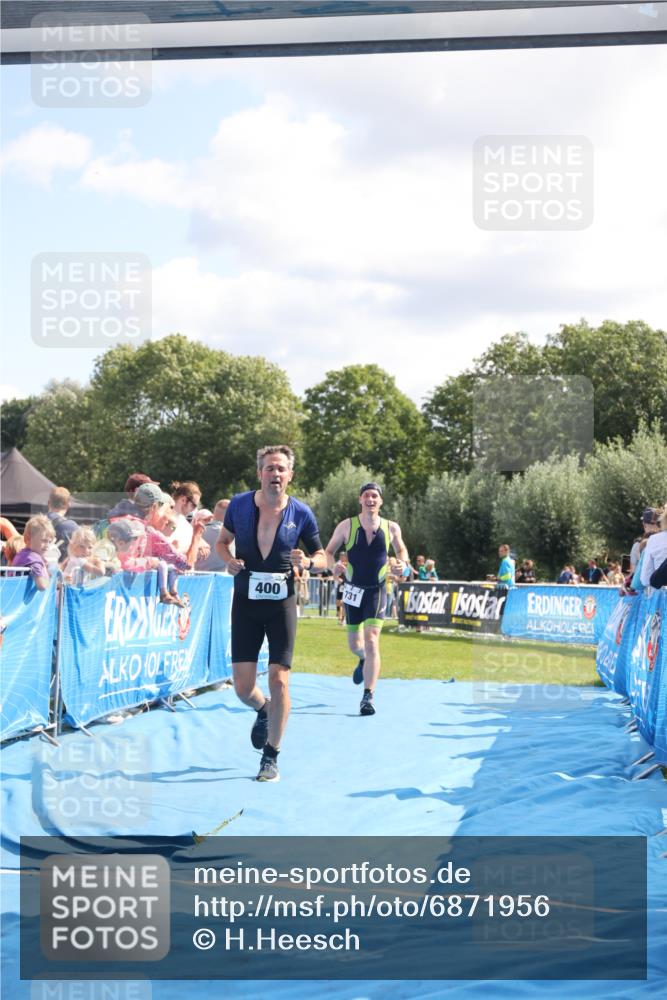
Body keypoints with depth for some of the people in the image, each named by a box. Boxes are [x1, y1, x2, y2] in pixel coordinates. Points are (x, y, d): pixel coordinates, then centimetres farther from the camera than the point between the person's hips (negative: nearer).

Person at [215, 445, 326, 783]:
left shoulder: (301, 513, -4)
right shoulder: (239, 504, -2)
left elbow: (322, 556, 7)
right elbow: (222, 541, 13)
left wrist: (308, 562, -15)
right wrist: (229, 559, -8)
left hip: (282, 604, -1)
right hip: (246, 602, 1)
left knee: (279, 680, -8)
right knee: (242, 685, 0)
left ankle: (270, 757, 6)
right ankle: (263, 710, 37)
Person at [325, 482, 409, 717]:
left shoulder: (391, 528, -2)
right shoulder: (346, 526, -5)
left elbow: (401, 549, 15)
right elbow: (328, 551, 3)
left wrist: (403, 562, -7)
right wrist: (334, 566, -18)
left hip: (377, 590, -1)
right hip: (353, 589, 1)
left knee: (371, 642, -15)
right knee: (354, 643, 13)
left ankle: (368, 697, -15)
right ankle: (362, 660, 52)